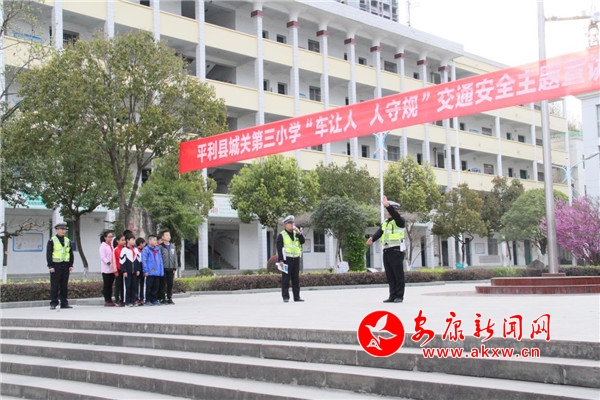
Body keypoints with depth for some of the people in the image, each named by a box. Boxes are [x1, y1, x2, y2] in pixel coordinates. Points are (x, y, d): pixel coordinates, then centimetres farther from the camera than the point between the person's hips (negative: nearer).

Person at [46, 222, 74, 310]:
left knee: (65, 285, 6)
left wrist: (71, 265, 8)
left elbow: (71, 253, 16)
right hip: (56, 265, -5)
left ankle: (64, 303, 11)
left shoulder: (67, 240, 13)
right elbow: (48, 254, -5)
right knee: (54, 286, -2)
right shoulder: (52, 241, -2)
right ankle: (53, 303, 2)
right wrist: (50, 266, -12)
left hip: (65, 265, 5)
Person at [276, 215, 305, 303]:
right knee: (286, 279, -4)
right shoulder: (281, 235, -1)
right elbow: (279, 248, -6)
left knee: (296, 279, 7)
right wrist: (280, 260, -14)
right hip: (286, 259, -5)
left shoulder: (296, 233, 16)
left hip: (296, 259, 5)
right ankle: (285, 297, 0)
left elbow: (302, 241, 4)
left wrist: (299, 233, -8)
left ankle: (296, 296, 11)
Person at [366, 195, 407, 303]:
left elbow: (395, 215, -26)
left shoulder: (399, 221, -3)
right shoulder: (385, 222, 17)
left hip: (397, 251, -7)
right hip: (386, 251, 7)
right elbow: (379, 232, 3)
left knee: (398, 274, -3)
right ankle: (392, 296, 14)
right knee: (390, 276, 8)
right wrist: (372, 238, -17)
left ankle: (399, 296, 2)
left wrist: (388, 205, -35)